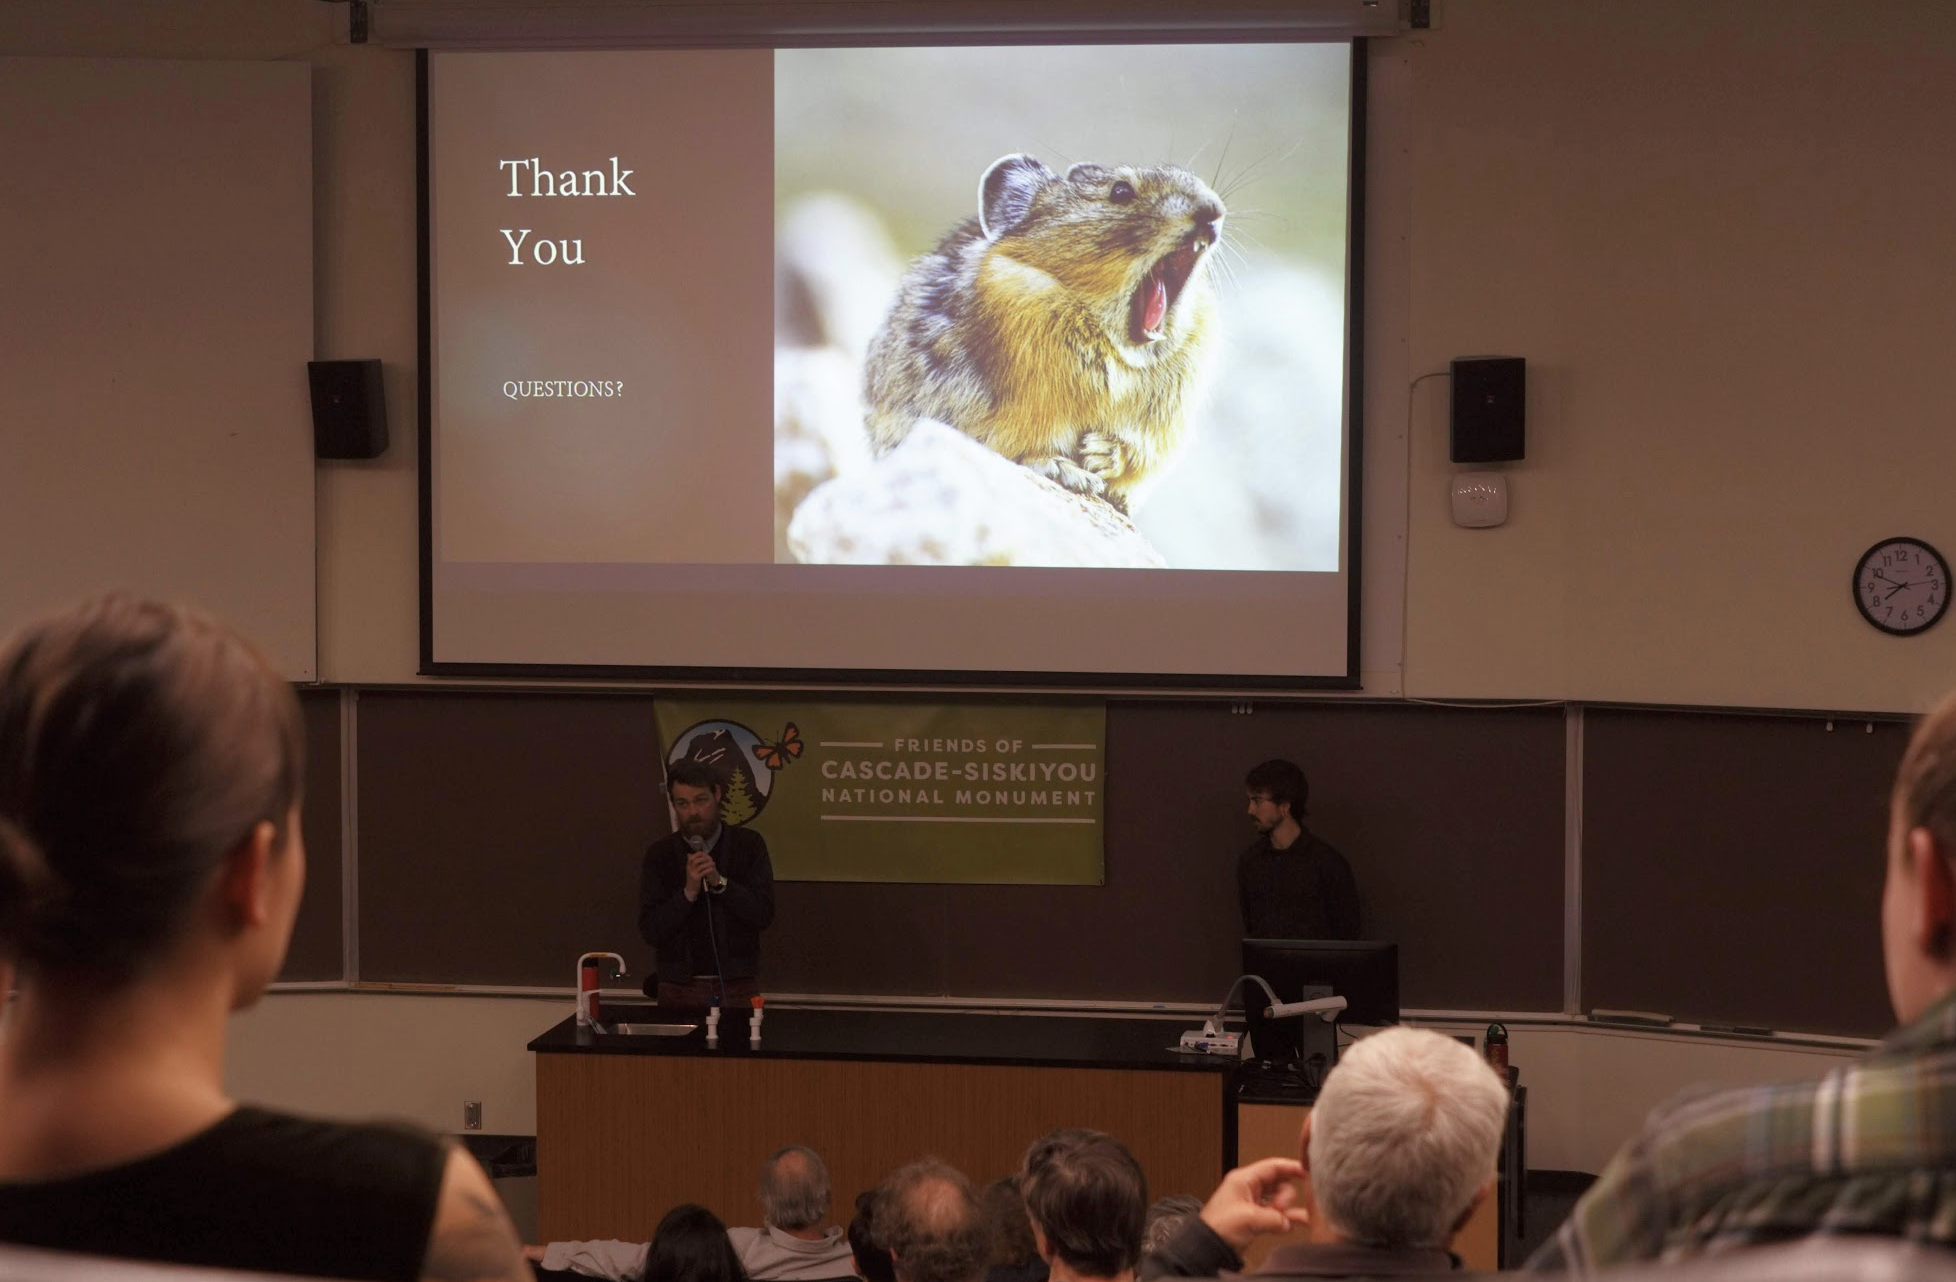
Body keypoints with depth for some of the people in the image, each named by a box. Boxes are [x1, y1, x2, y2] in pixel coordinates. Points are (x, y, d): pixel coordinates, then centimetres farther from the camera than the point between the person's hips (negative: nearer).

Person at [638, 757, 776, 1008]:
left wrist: (719, 882, -20)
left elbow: (763, 914, -9)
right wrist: (689, 892, -19)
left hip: (737, 987, 0)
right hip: (679, 988, 1)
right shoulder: (659, 855, 0)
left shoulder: (749, 845, -1)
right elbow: (651, 931, -6)